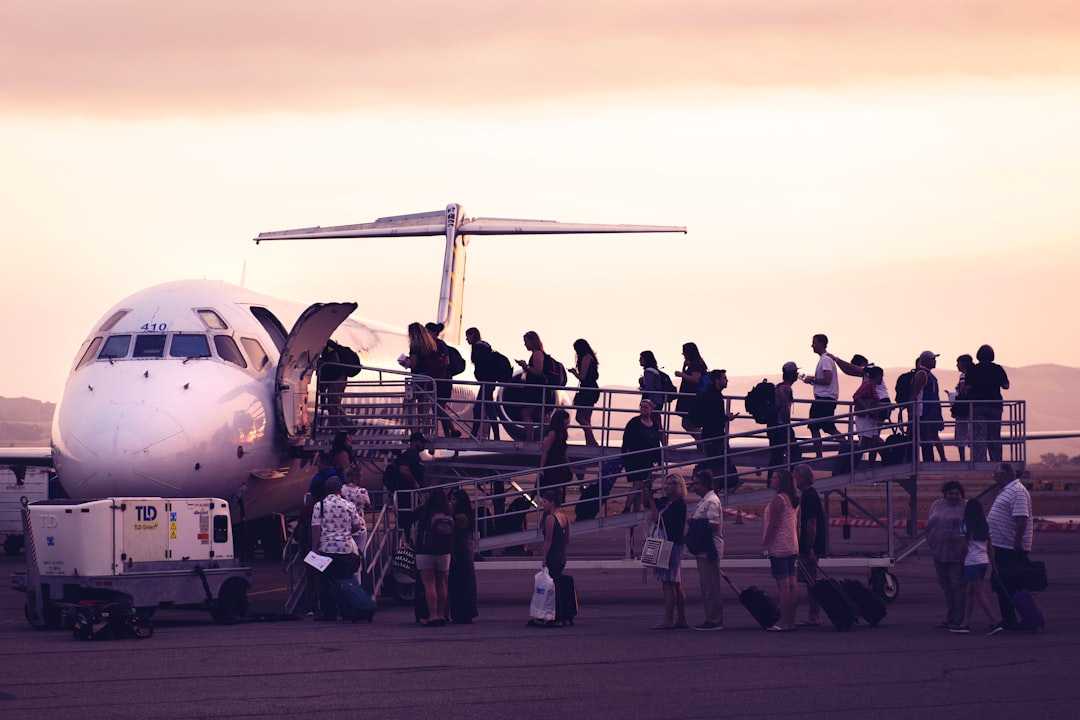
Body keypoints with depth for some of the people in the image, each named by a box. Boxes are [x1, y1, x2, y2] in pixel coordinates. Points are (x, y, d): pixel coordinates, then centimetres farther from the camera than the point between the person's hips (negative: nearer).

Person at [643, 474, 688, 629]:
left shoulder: (679, 505, -14)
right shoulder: (665, 501, 12)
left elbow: (658, 519, -17)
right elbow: (646, 503, 22)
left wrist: (651, 500, -11)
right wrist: (646, 492, 5)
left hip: (672, 545, -10)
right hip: (663, 545, 10)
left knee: (668, 583, -10)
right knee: (675, 585, 12)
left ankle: (668, 621, -12)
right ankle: (681, 620, 17)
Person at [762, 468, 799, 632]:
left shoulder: (777, 499, -13)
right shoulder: (793, 500, 15)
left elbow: (773, 525, -17)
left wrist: (764, 545, -12)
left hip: (779, 547, -9)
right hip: (791, 547, 9)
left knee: (783, 585, -10)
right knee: (792, 584, 7)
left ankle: (784, 623, -12)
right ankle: (791, 621, 9)